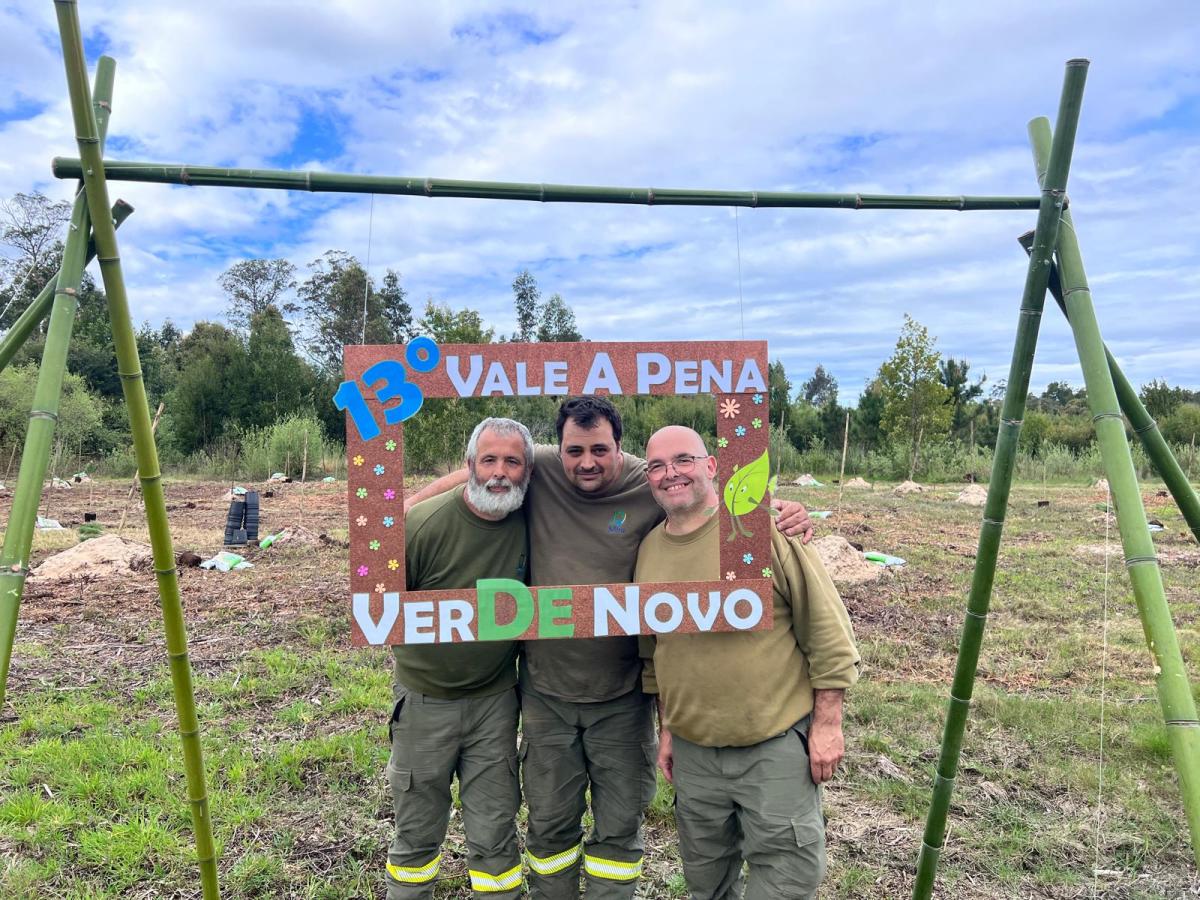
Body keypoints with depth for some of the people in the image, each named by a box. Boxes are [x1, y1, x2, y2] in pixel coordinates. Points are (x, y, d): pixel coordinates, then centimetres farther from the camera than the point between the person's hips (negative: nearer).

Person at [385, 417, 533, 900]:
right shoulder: (423, 524, -21)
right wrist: (419, 654, -2)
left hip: (496, 700, 2)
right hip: (425, 701, -2)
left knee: (495, 834, 13)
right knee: (417, 832, 16)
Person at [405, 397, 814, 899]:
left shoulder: (653, 488, -15)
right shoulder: (537, 471, -10)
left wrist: (783, 512, -24)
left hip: (622, 696, -1)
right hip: (546, 692, 2)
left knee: (619, 826, 16)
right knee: (550, 821, 20)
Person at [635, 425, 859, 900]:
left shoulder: (765, 526, -14)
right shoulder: (648, 549, 2)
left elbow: (827, 629, -10)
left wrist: (827, 724, -9)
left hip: (777, 744, -5)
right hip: (693, 752, 5)